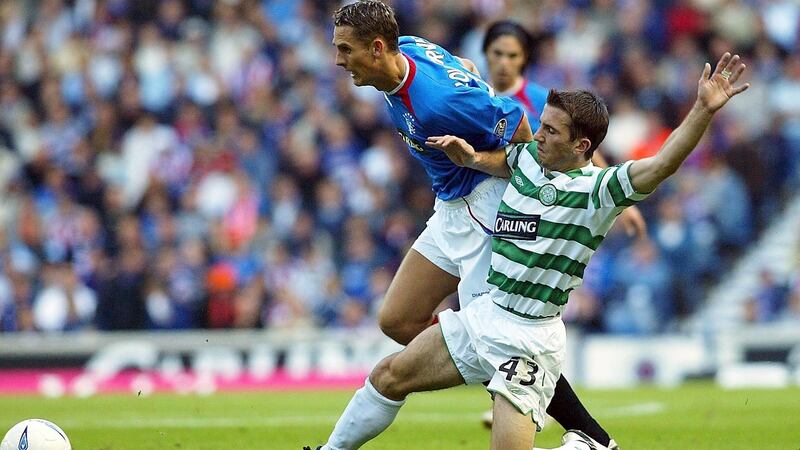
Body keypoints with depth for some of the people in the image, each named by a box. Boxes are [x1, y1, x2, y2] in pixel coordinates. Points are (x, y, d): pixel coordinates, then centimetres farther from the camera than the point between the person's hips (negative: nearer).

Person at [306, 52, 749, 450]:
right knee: (390, 375, 15)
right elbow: (490, 159, 27)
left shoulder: (596, 190, -17)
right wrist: (466, 153, 4)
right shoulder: (528, 158, 4)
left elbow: (662, 164, -31)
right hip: (484, 314, 8)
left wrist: (704, 110, -42)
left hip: (529, 339, -8)